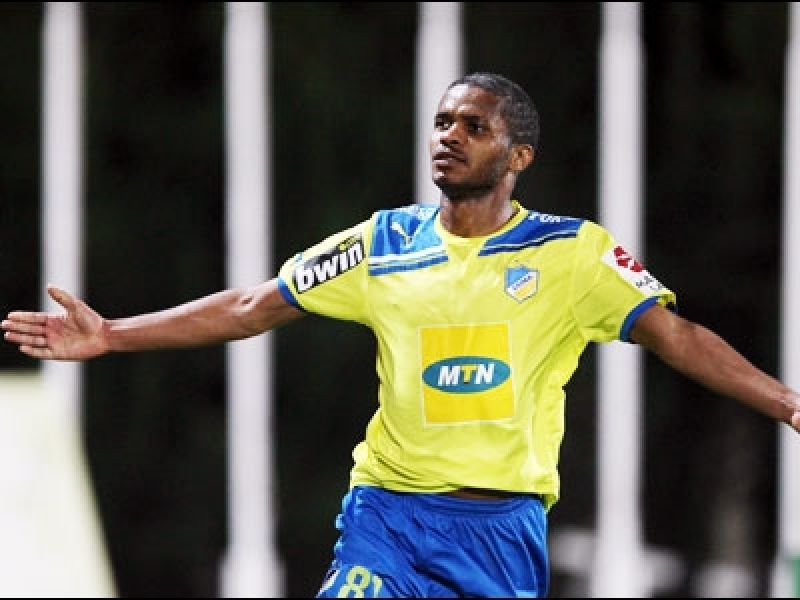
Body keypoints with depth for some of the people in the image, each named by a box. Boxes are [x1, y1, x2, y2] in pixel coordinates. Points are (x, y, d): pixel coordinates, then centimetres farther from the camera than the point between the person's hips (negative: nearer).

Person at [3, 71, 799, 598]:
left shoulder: (573, 253, 1)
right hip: (385, 514, 1)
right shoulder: (384, 245, 7)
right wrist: (109, 337, 6)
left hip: (503, 526, -1)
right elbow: (248, 309, 10)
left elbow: (673, 335, -3)